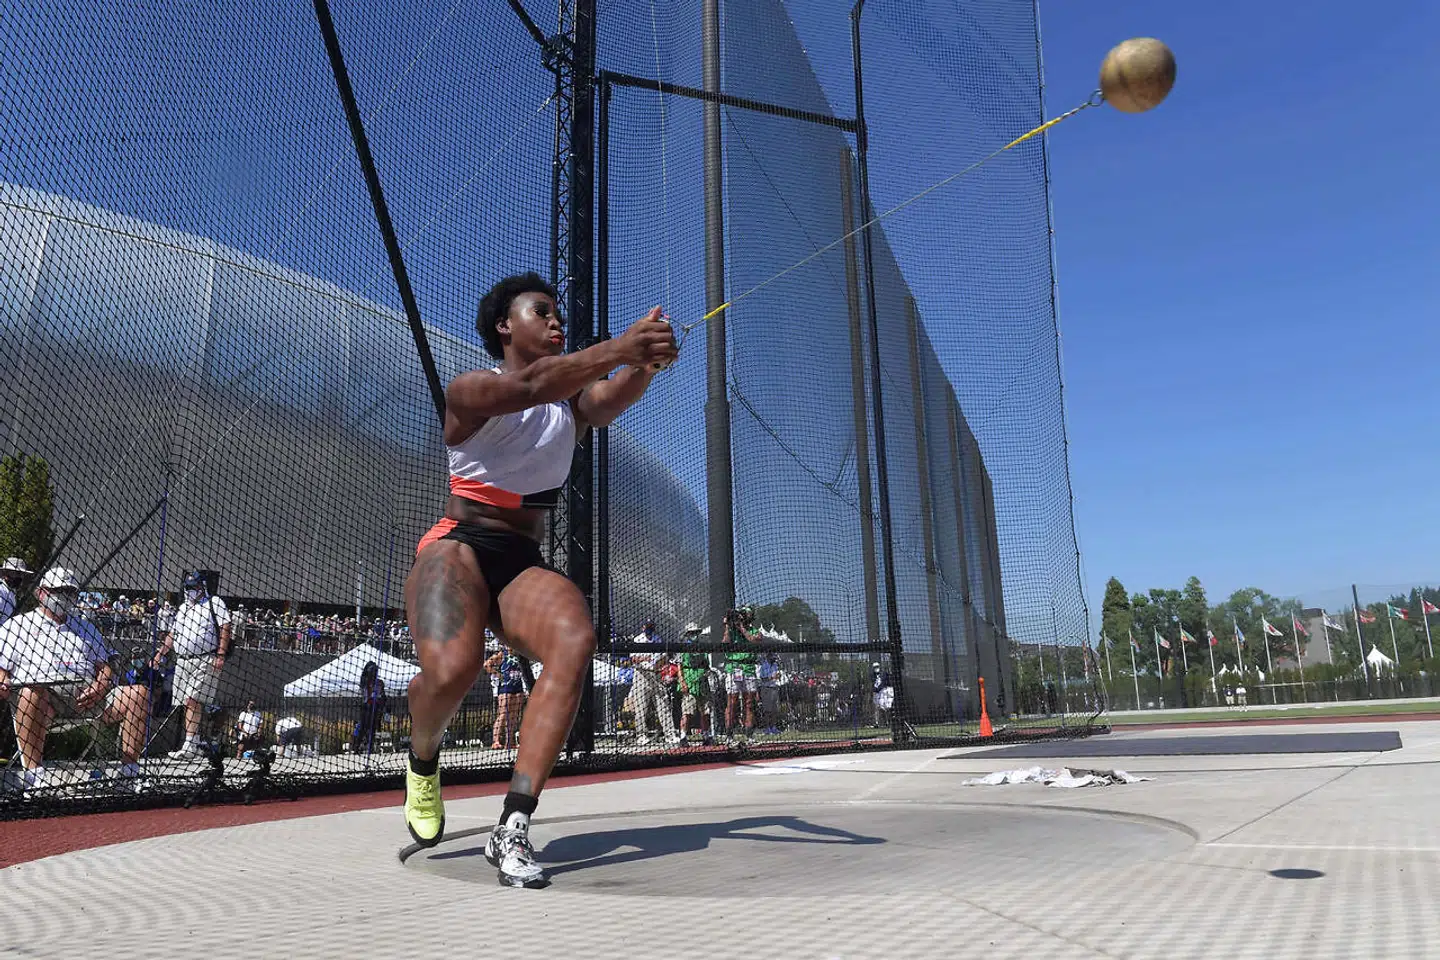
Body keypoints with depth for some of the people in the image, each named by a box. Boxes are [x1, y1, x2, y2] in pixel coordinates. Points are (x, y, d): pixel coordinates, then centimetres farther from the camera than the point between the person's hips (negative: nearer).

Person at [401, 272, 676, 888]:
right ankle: (423, 760, 5)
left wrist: (645, 362, -36)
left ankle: (512, 827, -27)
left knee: (575, 642, -28)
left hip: (523, 565, 4)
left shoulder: (572, 401, 13)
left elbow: (607, 403, -13)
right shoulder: (468, 392, -2)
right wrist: (619, 347, -39)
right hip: (457, 550, -4)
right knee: (453, 667, -32)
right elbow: (529, 386, -26)